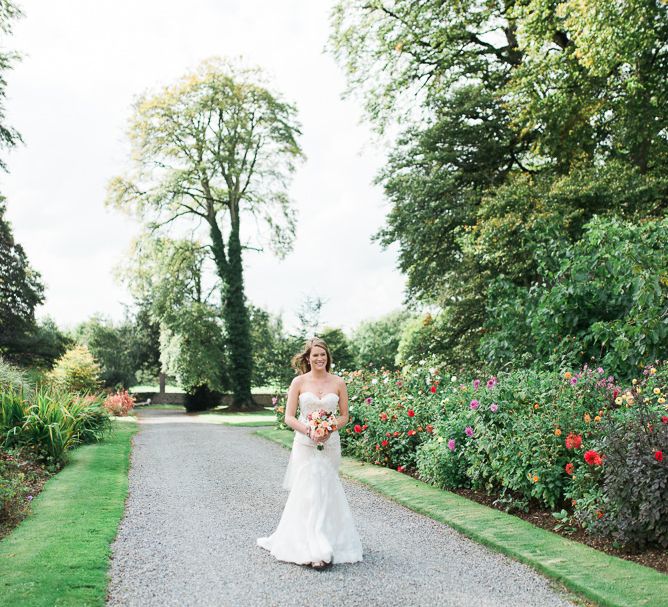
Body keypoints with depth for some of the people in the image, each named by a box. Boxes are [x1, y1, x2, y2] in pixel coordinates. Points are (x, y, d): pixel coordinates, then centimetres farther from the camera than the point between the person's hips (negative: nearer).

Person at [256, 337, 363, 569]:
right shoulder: (299, 382, 0)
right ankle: (315, 551, -4)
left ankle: (323, 546, 22)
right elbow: (289, 417, -1)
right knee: (309, 491, -7)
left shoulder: (338, 382, 3)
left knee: (324, 491, 5)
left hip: (330, 444, 1)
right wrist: (308, 431, -16)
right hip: (305, 444, -1)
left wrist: (329, 430, -11)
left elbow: (344, 416, 8)